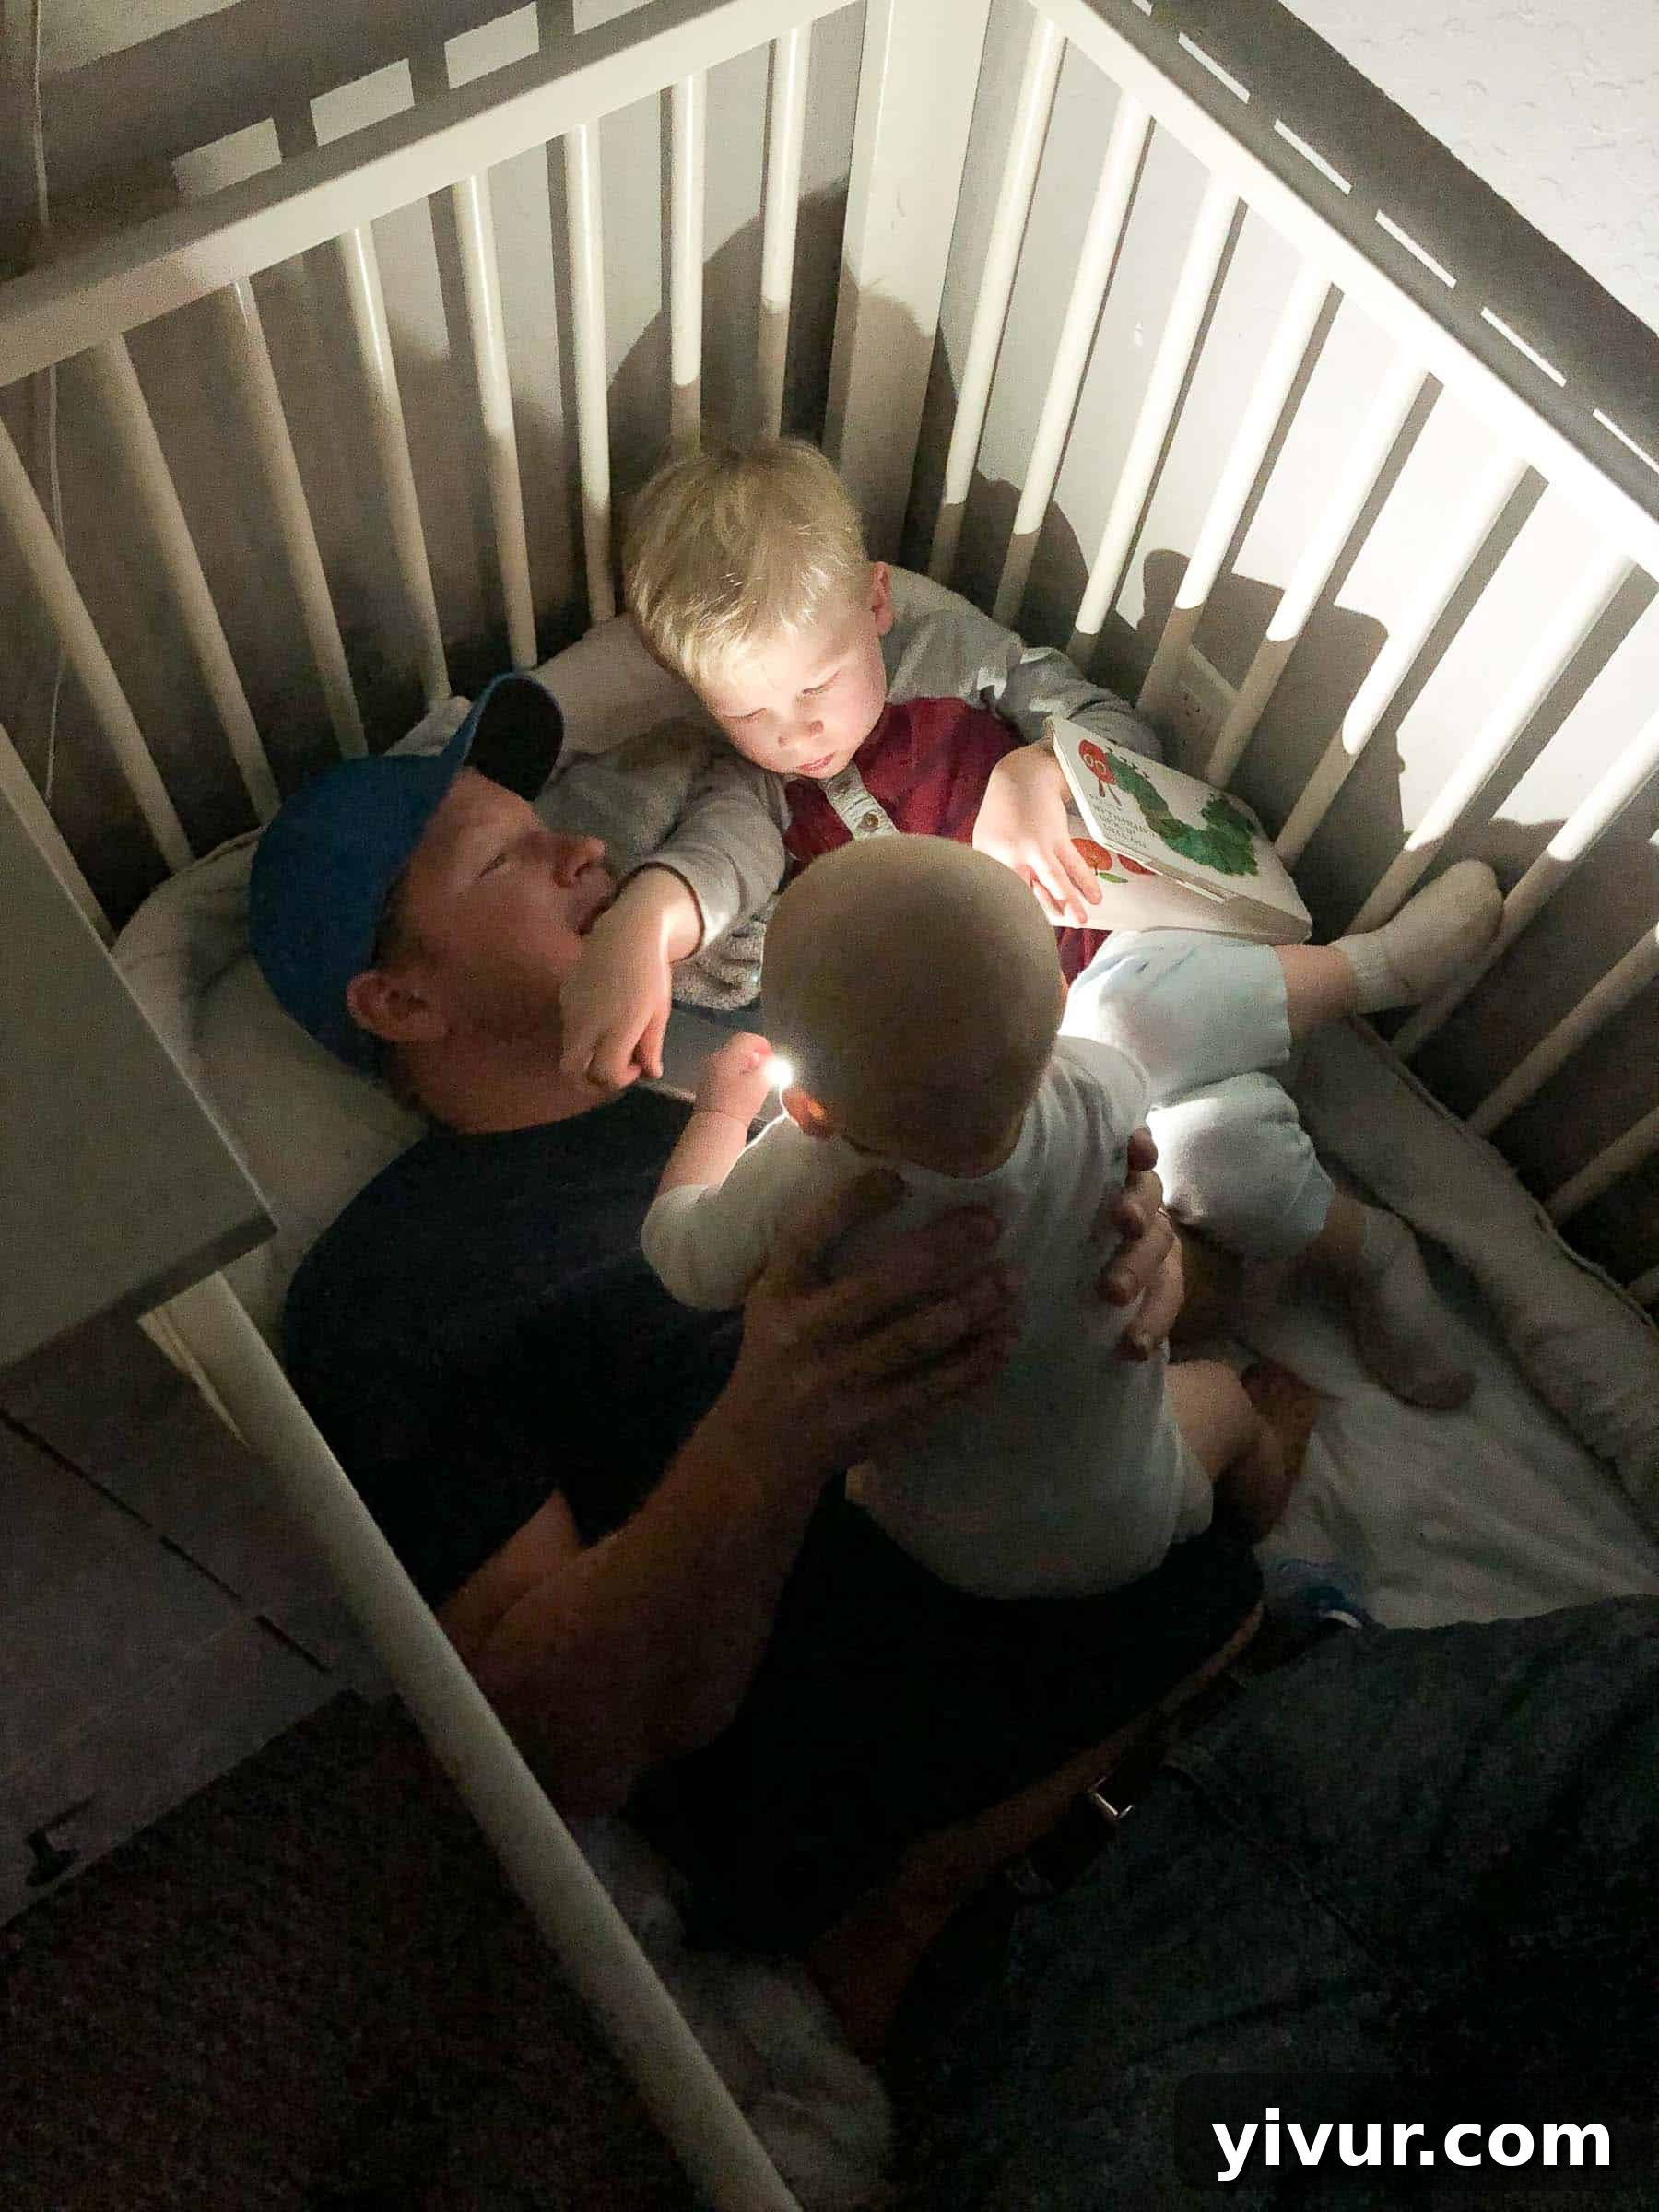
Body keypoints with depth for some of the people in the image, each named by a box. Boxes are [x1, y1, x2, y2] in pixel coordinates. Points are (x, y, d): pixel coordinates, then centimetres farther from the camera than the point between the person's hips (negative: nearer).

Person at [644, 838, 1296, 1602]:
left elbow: (681, 1253, -14)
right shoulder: (1096, 1091, -34)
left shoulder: (796, 1189, -37)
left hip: (943, 1545, -1)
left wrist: (723, 1107, 3)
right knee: (1224, 1393, 32)